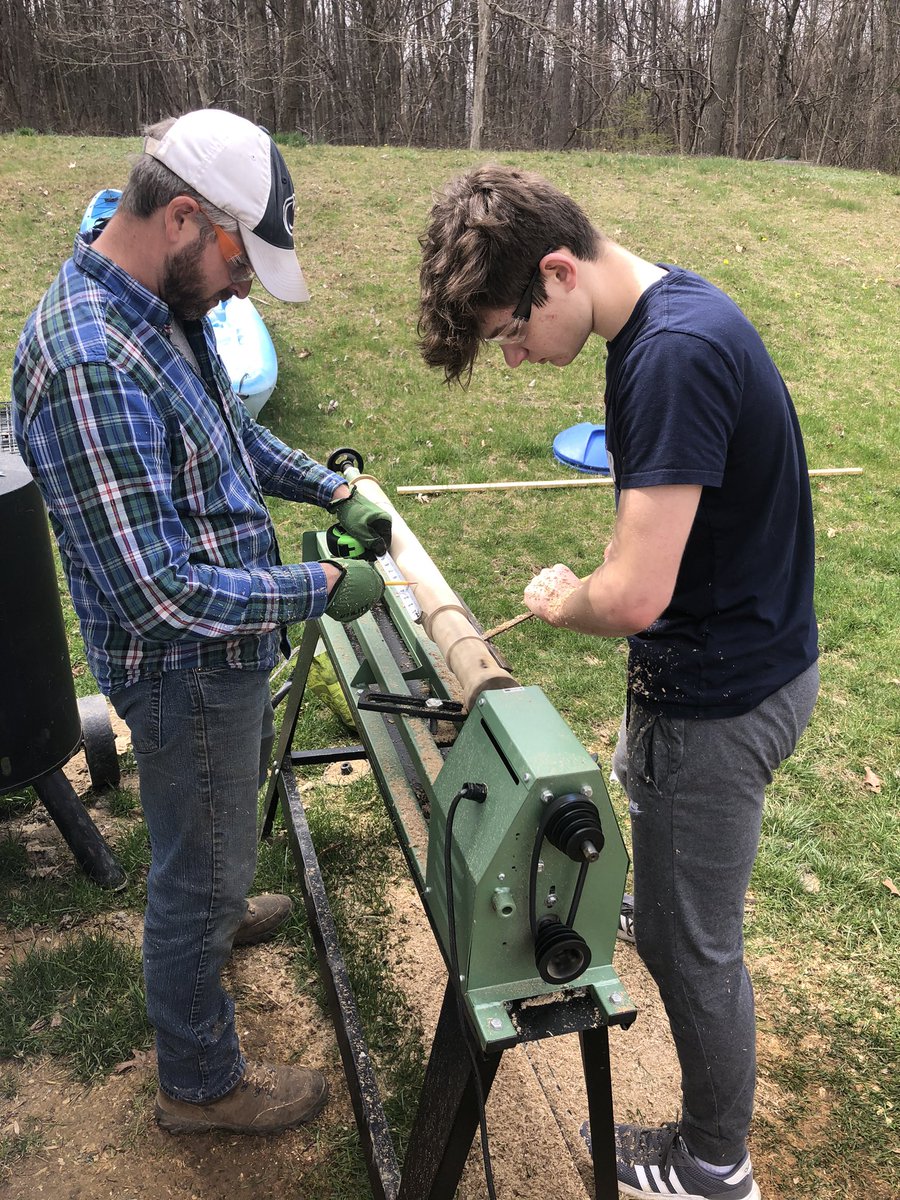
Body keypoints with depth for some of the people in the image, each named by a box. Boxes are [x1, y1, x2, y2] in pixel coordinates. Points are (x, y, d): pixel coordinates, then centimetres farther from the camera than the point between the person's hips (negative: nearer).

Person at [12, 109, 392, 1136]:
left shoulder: (163, 302, -2)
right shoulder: (88, 367, -33)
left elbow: (230, 429, 16)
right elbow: (161, 592, -32)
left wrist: (329, 489, 6)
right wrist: (322, 588, -24)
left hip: (224, 644, 10)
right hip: (186, 666, -9)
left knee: (225, 810, 33)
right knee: (201, 861, 11)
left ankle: (210, 914, 63)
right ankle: (200, 1082, 35)